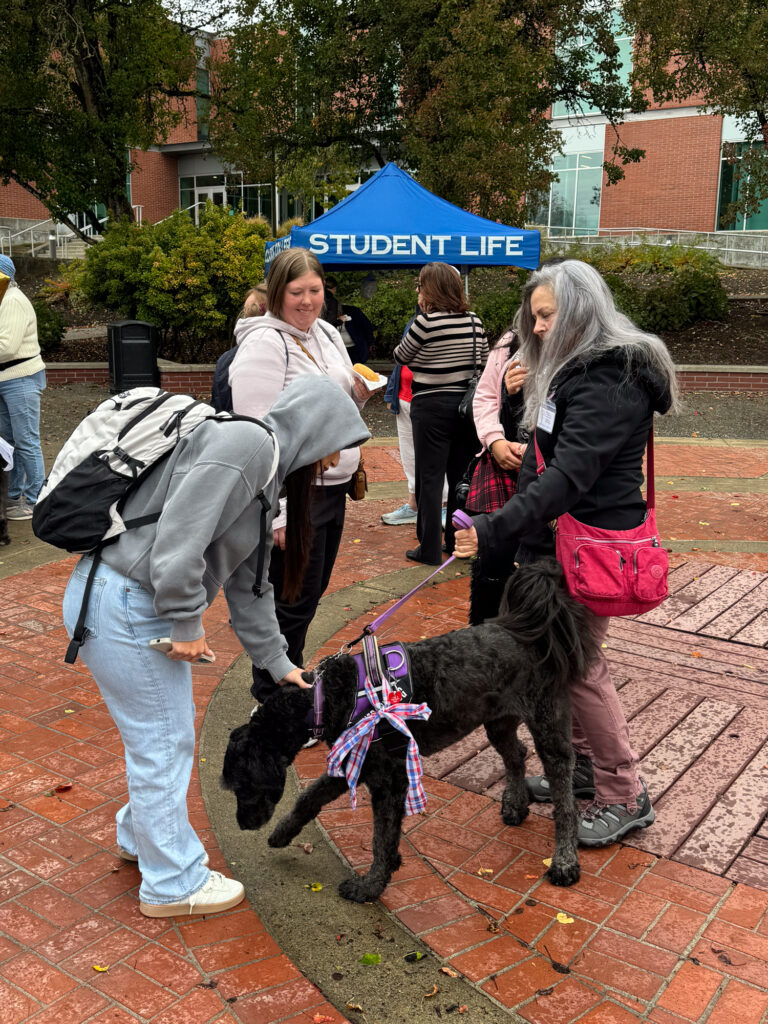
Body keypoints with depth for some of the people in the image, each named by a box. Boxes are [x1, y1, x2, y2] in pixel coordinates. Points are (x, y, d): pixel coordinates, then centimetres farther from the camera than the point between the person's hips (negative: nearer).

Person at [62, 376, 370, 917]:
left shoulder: (266, 470, 15)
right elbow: (179, 536, -27)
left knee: (165, 730, 24)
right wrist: (186, 623, -17)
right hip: (123, 606, -10)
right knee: (164, 743, 4)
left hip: (142, 604, 10)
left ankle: (141, 833, 47)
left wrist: (279, 663, 22)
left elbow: (248, 584, 20)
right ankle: (173, 883, 23)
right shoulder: (246, 442, -18)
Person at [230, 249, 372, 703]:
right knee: (294, 601, 2)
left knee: (312, 591, 19)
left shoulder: (327, 333, 12)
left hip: (333, 486, 8)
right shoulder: (265, 343, -15)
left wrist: (358, 392, 1)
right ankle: (273, 696, 21)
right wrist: (278, 513, -23)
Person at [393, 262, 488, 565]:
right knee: (461, 476, 13)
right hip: (466, 404, 6)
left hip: (431, 406, -6)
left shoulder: (425, 322, -13)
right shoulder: (474, 321, 4)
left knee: (430, 478, 1)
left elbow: (400, 357, 0)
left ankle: (429, 549, 4)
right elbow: (484, 363, 11)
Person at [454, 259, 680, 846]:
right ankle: (585, 766, 33)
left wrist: (494, 533, -36)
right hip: (557, 544, 10)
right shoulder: (570, 372, 14)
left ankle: (624, 797, 15)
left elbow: (569, 476, -30)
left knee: (579, 667, -1)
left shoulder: (609, 383, -19)